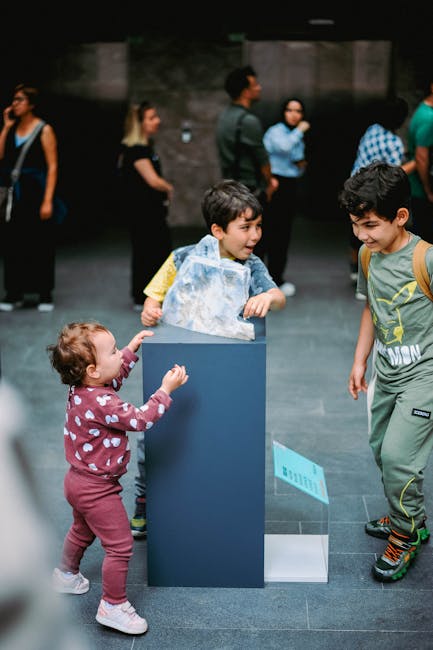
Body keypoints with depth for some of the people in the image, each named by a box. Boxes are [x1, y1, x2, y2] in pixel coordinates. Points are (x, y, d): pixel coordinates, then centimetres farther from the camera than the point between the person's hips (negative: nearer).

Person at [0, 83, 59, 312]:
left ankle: (45, 295, 10)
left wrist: (47, 201, -15)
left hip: (36, 192, -5)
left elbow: (52, 166, -9)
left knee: (40, 245, 1)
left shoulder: (44, 130, -5)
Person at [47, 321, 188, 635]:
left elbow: (115, 378, 16)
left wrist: (133, 349, 13)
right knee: (120, 546, 1)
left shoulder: (81, 390, -4)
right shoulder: (102, 403, -33)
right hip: (97, 489, -10)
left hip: (79, 479, 10)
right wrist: (166, 389, -22)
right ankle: (113, 606, 12)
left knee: (82, 530, 33)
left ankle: (66, 575, 55)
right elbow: (140, 419, -28)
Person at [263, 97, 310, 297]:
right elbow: (284, 147, -31)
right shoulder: (275, 131, -8)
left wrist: (302, 165, 5)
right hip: (276, 185, -8)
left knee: (285, 234, 11)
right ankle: (274, 280, -2)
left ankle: (276, 278, 20)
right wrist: (300, 130, -17)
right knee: (276, 233, -8)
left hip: (291, 187, 8)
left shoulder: (298, 137, 18)